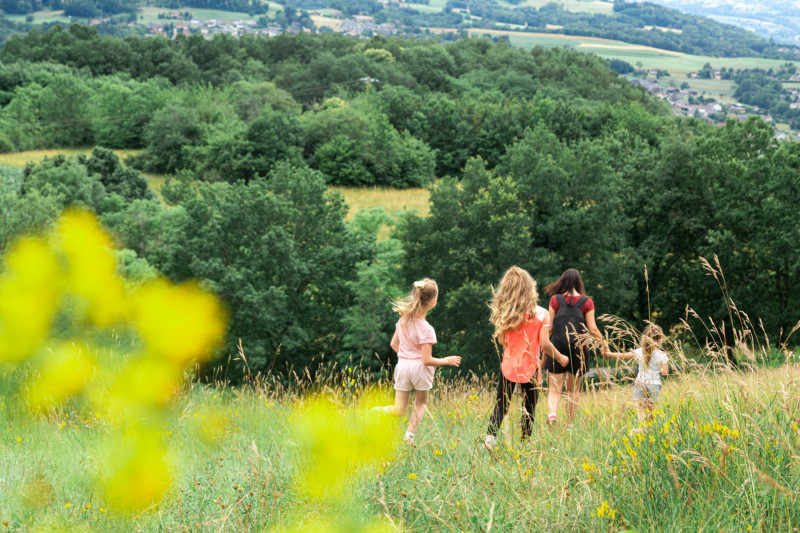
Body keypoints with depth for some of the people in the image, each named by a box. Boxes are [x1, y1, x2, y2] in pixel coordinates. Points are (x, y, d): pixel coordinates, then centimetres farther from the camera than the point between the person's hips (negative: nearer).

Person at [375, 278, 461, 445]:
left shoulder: (403, 319, 0)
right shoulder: (426, 329, -18)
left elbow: (394, 344, 10)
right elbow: (427, 360, -17)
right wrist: (446, 360, -3)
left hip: (402, 366, 5)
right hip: (419, 368, -4)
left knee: (399, 410, 10)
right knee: (421, 404, 22)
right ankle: (409, 436, 13)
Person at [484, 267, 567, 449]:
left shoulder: (504, 313, -4)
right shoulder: (540, 314, -11)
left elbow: (502, 341, -2)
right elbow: (544, 343, -12)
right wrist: (560, 357, 4)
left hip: (508, 366, 2)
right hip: (530, 368, -2)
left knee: (501, 405, 12)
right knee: (529, 409, 10)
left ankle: (490, 435, -8)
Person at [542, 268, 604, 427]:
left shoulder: (555, 300, 0)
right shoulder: (587, 302, -1)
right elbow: (592, 329, -4)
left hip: (558, 348, 0)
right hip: (578, 349, 1)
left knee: (554, 389, 1)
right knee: (573, 389, 15)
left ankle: (552, 412, -26)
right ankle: (570, 424, 17)